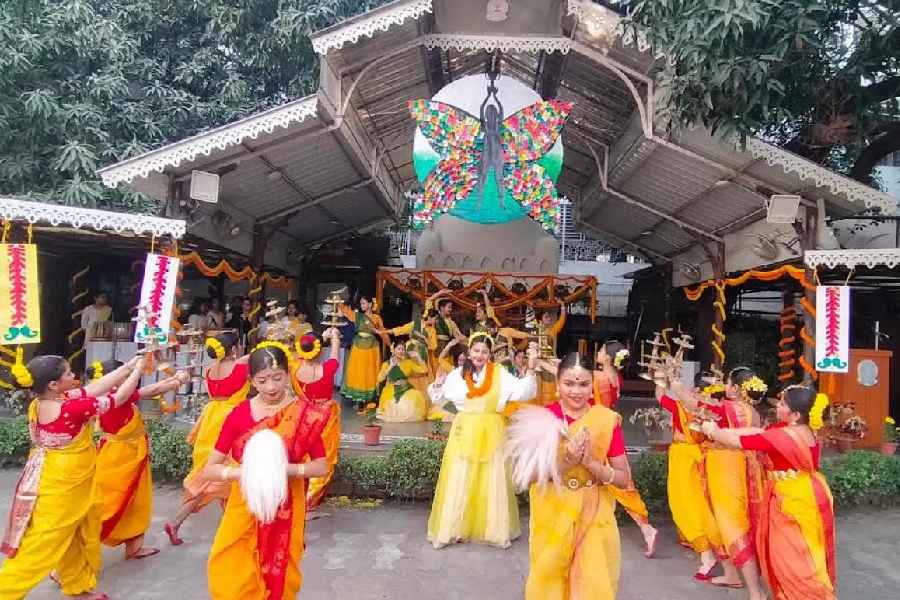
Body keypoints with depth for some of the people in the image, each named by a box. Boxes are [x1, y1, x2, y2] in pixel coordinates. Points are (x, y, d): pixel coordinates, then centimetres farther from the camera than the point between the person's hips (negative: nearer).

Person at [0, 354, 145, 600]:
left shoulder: (42, 402, -4)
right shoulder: (70, 408, -30)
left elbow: (96, 387, 1)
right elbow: (118, 398, -19)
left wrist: (129, 365, 4)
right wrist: (137, 371, -5)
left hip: (67, 484, 9)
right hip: (59, 488, -9)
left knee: (72, 540, 23)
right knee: (41, 546, 5)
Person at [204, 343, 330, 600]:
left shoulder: (304, 414, -11)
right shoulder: (239, 414, -10)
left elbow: (321, 467, -7)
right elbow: (209, 470, -7)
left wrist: (286, 468, -24)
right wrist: (242, 471, -26)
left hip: (285, 509, 0)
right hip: (245, 506, 1)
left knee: (279, 577, 14)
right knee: (230, 578, 3)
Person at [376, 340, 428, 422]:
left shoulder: (408, 362, 7)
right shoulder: (387, 363, 5)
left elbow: (424, 370, 0)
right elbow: (380, 379, -8)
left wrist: (418, 357, -5)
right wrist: (390, 367, -11)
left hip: (405, 390, 2)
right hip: (391, 392, -1)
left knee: (415, 399, -28)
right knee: (392, 408, -27)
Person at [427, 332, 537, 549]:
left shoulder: (500, 374, -4)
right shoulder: (457, 374, 1)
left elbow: (522, 392, -15)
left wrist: (530, 370, -28)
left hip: (490, 433, -1)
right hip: (464, 432, 1)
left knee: (493, 481, 6)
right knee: (458, 481, 7)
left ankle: (495, 530, 23)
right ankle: (453, 528, 22)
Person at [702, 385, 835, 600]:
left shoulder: (782, 437, -29)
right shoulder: (803, 428, -1)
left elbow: (738, 442, -20)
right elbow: (758, 431, 4)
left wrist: (712, 432, -3)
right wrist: (720, 431, 4)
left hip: (798, 501, -9)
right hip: (798, 496, 9)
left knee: (796, 557, 6)